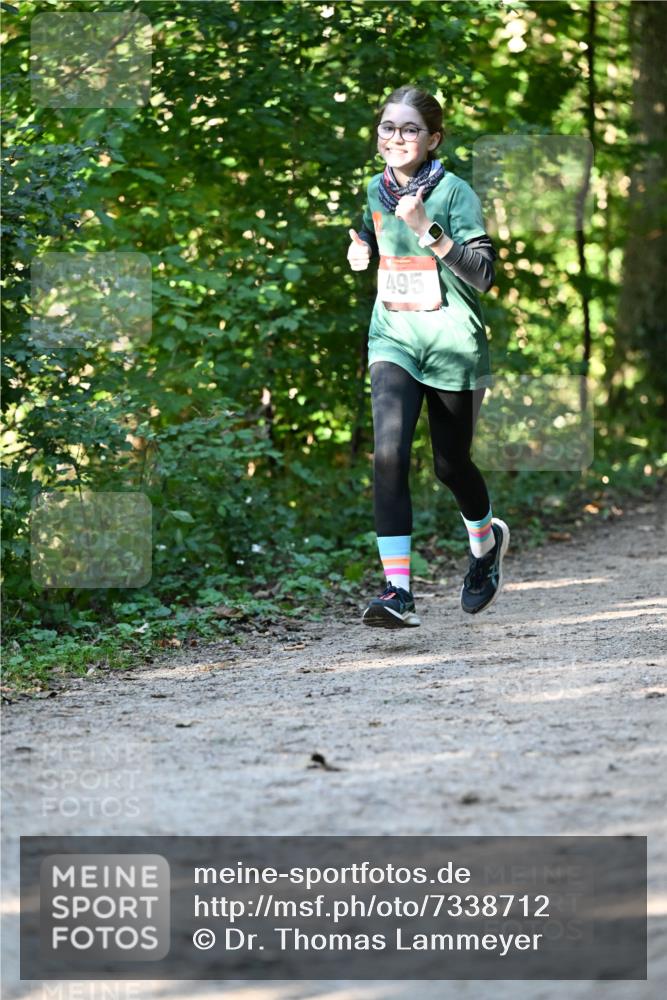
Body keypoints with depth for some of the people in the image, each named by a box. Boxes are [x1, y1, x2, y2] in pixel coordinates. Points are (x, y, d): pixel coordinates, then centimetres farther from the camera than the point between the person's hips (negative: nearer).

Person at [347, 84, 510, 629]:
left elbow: (483, 273, -20)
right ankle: (398, 591, -21)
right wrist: (361, 248, 3)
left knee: (450, 464, 11)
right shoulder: (376, 191, 4)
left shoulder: (454, 191, -12)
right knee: (389, 455, -18)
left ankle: (487, 541, 45)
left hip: (452, 343, -3)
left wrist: (427, 230, -29)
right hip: (394, 338, 3)